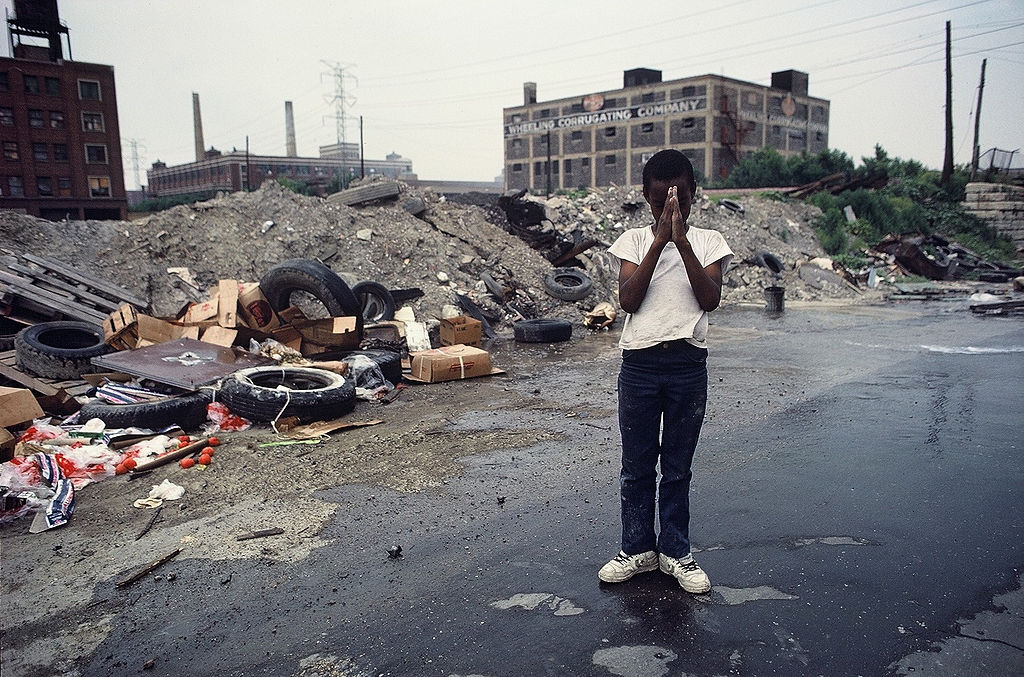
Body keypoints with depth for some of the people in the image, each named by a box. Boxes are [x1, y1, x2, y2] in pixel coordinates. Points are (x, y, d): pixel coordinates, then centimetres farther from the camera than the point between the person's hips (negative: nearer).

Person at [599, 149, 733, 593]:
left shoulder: (708, 242, 5)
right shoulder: (633, 240, 5)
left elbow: (710, 299, -10)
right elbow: (628, 300, -9)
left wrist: (682, 241, -17)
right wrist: (660, 240, -15)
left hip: (688, 366, 0)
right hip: (639, 365, 0)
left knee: (678, 468, 11)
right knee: (636, 466, 10)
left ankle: (675, 552, 26)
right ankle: (638, 549, 26)